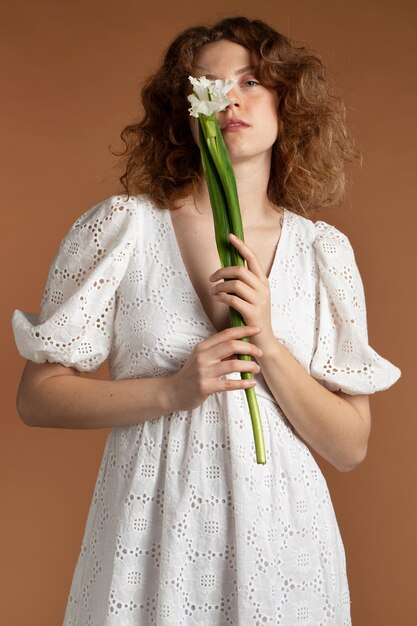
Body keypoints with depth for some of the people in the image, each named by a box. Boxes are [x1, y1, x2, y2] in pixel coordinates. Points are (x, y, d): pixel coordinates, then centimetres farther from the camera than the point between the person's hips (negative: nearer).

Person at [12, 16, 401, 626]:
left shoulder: (323, 250, -1)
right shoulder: (121, 226, -6)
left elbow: (349, 448, -2)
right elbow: (36, 398, -5)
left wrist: (267, 346, -16)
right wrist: (171, 392, -17)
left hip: (280, 535, 2)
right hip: (149, 535, -1)